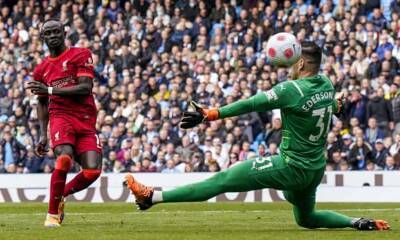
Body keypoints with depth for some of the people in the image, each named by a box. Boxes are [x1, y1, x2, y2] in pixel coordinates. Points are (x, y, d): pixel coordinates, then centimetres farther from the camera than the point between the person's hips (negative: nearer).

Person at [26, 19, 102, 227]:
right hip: (61, 116, 0)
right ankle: (52, 213, -18)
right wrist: (42, 135, 12)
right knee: (64, 157, -28)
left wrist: (50, 89, -15)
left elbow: (86, 88, -10)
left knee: (92, 171, -14)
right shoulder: (41, 69, 14)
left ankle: (60, 195, 15)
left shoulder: (81, 55, 2)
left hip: (86, 122, 0)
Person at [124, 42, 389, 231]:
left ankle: (153, 197, -13)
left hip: (290, 167, -8)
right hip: (316, 169, 8)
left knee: (221, 180, -10)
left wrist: (209, 114, -18)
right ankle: (359, 223, 17)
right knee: (306, 218, 33)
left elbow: (251, 104, -20)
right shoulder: (328, 85, 2)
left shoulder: (292, 89, -19)